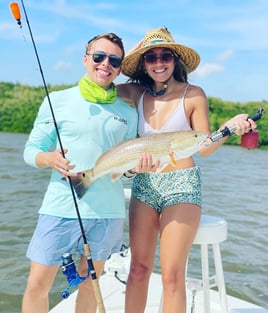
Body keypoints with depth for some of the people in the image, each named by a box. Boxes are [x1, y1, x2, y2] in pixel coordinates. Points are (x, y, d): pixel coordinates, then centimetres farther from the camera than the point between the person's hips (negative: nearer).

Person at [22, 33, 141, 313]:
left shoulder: (128, 113, 9)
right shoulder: (58, 100, 1)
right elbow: (31, 150, 1)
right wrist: (49, 158, -20)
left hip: (108, 211, 3)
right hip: (61, 208, -2)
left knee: (90, 283, 14)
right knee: (37, 284, 1)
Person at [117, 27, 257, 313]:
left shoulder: (193, 94, -4)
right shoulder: (138, 93, 6)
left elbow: (204, 147, -4)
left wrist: (230, 127, -21)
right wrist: (125, 56, 4)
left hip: (182, 186, -3)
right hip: (144, 185, 4)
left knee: (172, 276, -4)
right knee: (138, 269, 7)